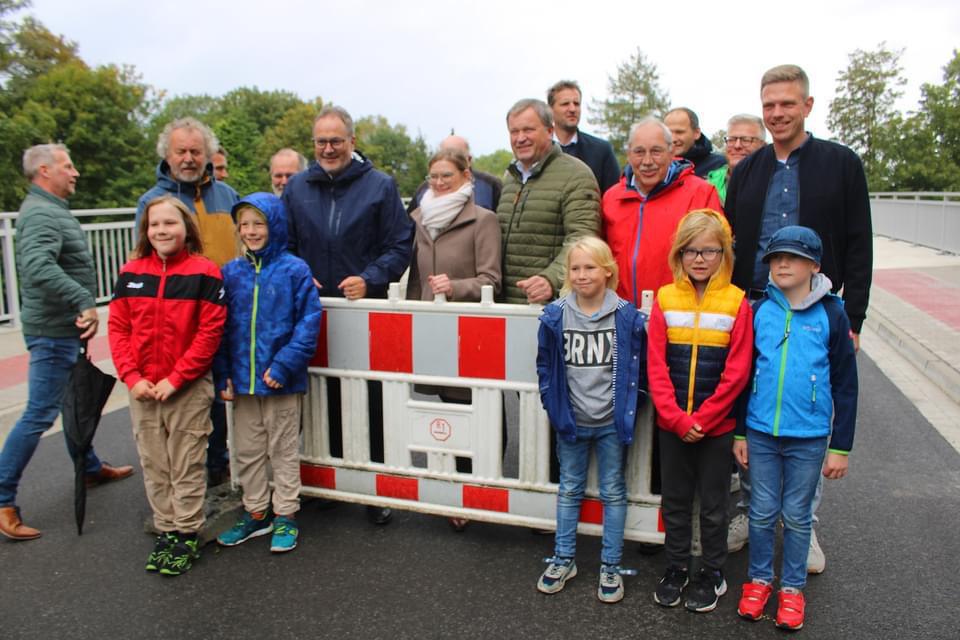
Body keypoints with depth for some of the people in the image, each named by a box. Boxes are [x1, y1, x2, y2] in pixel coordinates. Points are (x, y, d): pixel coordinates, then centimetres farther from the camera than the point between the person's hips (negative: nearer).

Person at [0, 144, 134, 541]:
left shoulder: (51, 209, 15)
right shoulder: (42, 214, -18)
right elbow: (38, 267, -35)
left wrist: (81, 307, 12)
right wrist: (85, 301, -32)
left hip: (65, 329, 11)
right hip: (53, 331, -11)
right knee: (39, 414, -5)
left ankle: (91, 469, 39)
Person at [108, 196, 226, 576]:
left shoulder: (204, 272, -8)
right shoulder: (131, 273, 5)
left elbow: (210, 331, -12)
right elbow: (118, 328, 4)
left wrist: (175, 379, -14)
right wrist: (132, 377, -7)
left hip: (189, 388, -4)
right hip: (142, 389, 4)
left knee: (186, 466, 5)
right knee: (153, 465, 13)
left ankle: (187, 536, 19)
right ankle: (166, 531, 28)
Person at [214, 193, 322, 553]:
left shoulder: (294, 270, -8)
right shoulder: (231, 273, 4)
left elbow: (309, 321, -12)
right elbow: (221, 327, 6)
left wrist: (284, 365, -19)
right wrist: (222, 375, -1)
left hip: (282, 381, -4)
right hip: (242, 380, 4)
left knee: (284, 450, 10)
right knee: (247, 451, 16)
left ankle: (285, 516, 24)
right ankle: (255, 513, 32)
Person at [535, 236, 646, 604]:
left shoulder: (627, 317, -11)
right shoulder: (555, 316, -7)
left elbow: (639, 366, -2)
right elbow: (545, 366, 3)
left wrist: (628, 405, -5)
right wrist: (553, 405, -1)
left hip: (611, 422, -1)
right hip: (570, 421, 2)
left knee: (613, 492, 11)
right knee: (569, 490, 16)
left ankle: (610, 567, 25)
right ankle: (563, 559, 30)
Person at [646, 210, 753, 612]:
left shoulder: (737, 302, -7)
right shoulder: (665, 299, -2)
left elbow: (736, 372, -10)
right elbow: (656, 366, -5)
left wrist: (701, 419, -13)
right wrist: (677, 417, -13)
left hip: (717, 424, -2)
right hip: (671, 424, 2)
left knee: (713, 503, 12)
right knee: (675, 500, 15)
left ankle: (713, 573, 30)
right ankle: (676, 568, 33)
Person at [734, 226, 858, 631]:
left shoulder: (831, 315, -5)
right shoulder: (759, 311, 0)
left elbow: (846, 386, 0)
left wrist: (840, 447, -1)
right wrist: (739, 433, 5)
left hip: (809, 438, -1)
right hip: (760, 433, 2)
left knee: (797, 516, 12)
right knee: (762, 513, 12)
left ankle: (792, 588, 30)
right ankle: (759, 579, 31)